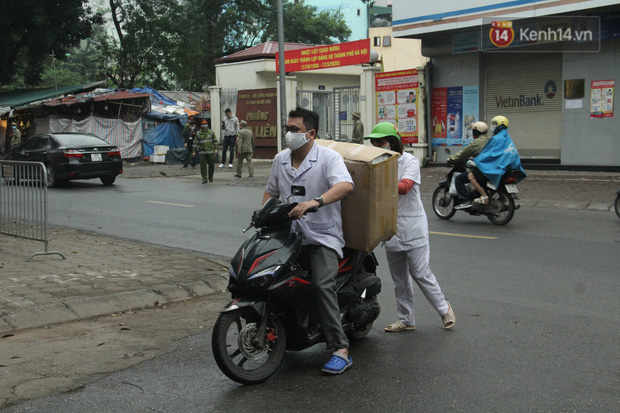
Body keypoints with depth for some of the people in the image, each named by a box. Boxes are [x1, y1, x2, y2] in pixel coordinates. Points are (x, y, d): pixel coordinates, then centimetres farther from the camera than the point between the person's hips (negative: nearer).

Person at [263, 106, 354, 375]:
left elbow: (346, 185, -26)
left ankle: (341, 349, -19)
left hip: (322, 236, -6)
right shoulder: (280, 160, 13)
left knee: (322, 285, -23)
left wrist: (316, 201, -41)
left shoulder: (328, 157, -8)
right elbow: (271, 191, 26)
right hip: (288, 234, 7)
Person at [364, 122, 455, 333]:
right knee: (399, 278, 11)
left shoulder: (410, 161, -9)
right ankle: (406, 319, 20)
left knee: (420, 273, -2)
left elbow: (404, 187, -26)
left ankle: (444, 308, 17)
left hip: (412, 226, -6)